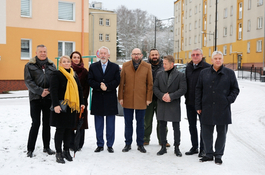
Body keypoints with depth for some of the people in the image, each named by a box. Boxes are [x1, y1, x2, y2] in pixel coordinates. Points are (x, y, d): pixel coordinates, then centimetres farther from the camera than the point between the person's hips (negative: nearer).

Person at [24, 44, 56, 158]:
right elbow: (28, 81, -6)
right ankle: (30, 149, 7)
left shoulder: (52, 65, 11)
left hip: (49, 98, 3)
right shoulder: (30, 66, 2)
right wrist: (40, 91, -16)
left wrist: (50, 90, -8)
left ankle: (46, 147, 22)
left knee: (47, 123, 10)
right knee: (35, 123, -4)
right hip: (35, 98, -3)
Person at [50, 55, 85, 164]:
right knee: (60, 129, -2)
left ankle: (66, 151, 23)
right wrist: (56, 105, -22)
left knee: (69, 129, 11)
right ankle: (58, 153, 8)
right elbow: (53, 91, -14)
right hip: (61, 107, -6)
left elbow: (79, 90, 20)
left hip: (72, 107, 6)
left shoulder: (74, 76, 16)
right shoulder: (56, 75, -5)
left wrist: (81, 103, 14)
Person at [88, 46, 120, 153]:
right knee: (98, 124, 8)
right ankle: (100, 145, 18)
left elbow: (116, 81, -4)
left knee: (110, 124, 5)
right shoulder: (93, 67, 8)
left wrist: (107, 86, -17)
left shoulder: (115, 67, 5)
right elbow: (90, 81, -1)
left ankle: (110, 145, 16)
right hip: (97, 99, 1)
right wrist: (99, 86, -17)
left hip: (110, 99, -1)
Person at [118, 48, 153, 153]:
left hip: (141, 100, -1)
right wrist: (121, 97, -1)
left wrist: (149, 98, -2)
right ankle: (128, 144, 21)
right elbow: (121, 83, 4)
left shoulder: (147, 67, 2)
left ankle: (140, 144, 21)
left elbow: (150, 84, 3)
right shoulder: (125, 66, 4)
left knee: (140, 123, 9)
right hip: (127, 100, 1)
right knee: (128, 123, 9)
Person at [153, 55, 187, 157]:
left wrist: (171, 96, -17)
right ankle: (163, 147, 20)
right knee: (162, 126, 8)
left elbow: (183, 89, -8)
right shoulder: (160, 75, 9)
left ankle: (177, 148, 17)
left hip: (174, 105, -3)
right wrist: (162, 96, -13)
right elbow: (155, 88, 5)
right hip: (162, 105, 3)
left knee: (176, 127, 5)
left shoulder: (180, 75, -2)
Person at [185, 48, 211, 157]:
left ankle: (203, 149, 16)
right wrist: (186, 97, 9)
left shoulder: (207, 67, -9)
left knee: (203, 126, 6)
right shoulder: (188, 67, 11)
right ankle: (194, 147, 26)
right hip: (190, 102, 6)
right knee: (192, 125, 13)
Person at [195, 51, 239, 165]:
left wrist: (229, 100, -6)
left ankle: (218, 155, 22)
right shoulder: (204, 73, 7)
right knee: (206, 133, 6)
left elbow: (235, 89, 9)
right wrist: (198, 106, 5)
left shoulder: (229, 73, 3)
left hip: (223, 109, -1)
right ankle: (209, 154, 21)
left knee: (221, 133, 8)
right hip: (207, 109, 1)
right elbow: (198, 90, 9)